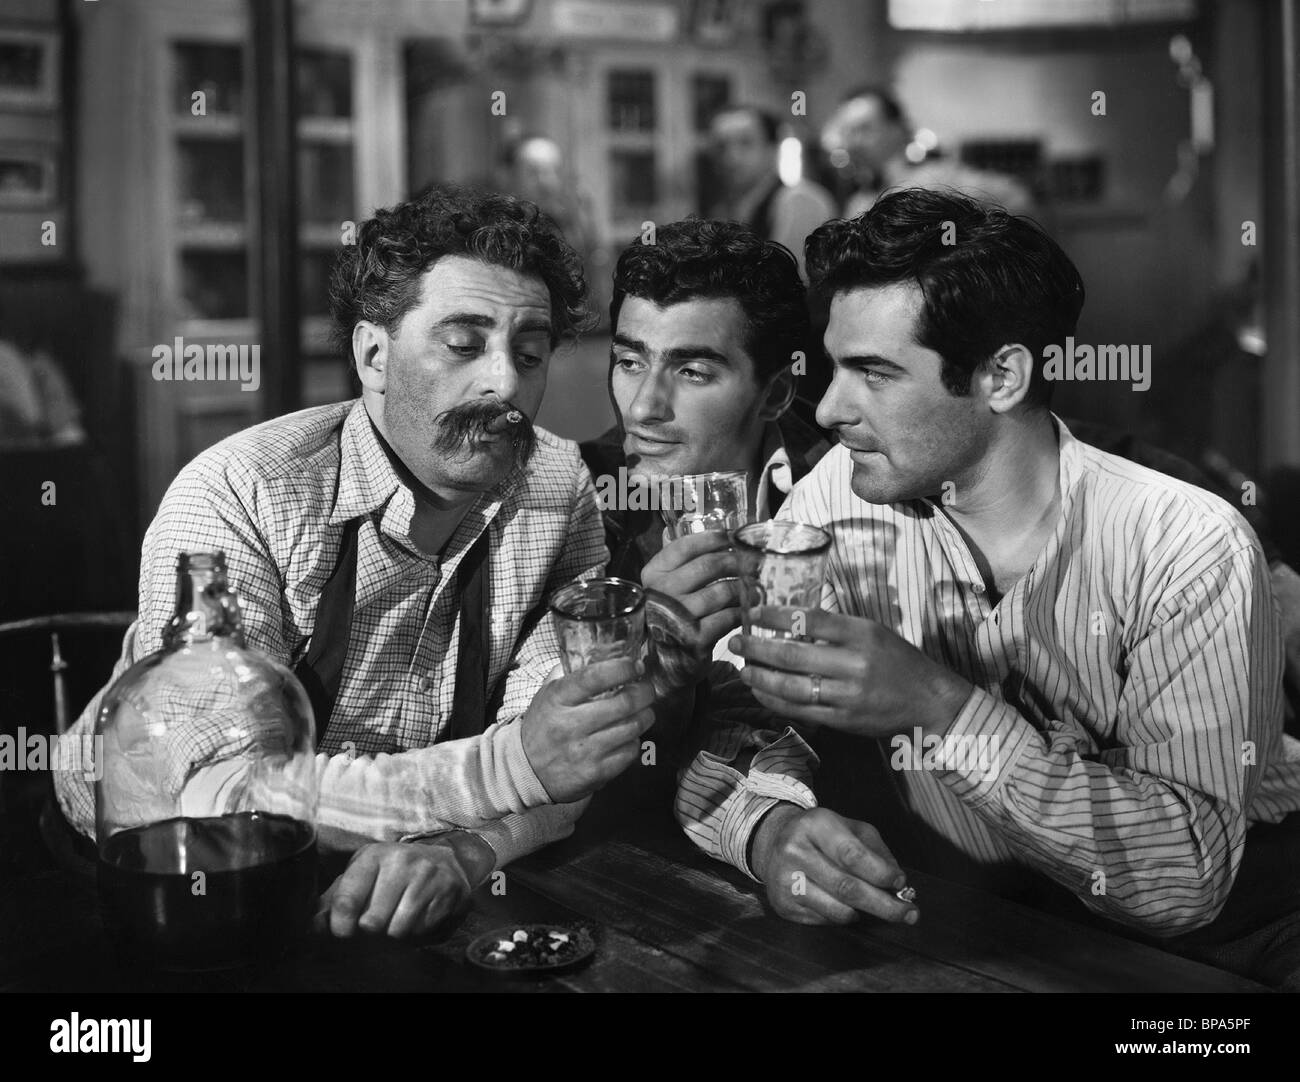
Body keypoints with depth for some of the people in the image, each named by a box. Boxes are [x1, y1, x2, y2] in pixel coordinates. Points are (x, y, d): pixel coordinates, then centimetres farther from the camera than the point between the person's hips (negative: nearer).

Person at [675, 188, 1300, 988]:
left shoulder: (1189, 549, -18)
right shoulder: (842, 496, -8)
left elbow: (1187, 875, -24)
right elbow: (729, 720, -7)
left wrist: (942, 707, -33)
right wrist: (769, 825, -30)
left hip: (1216, 934, -3)